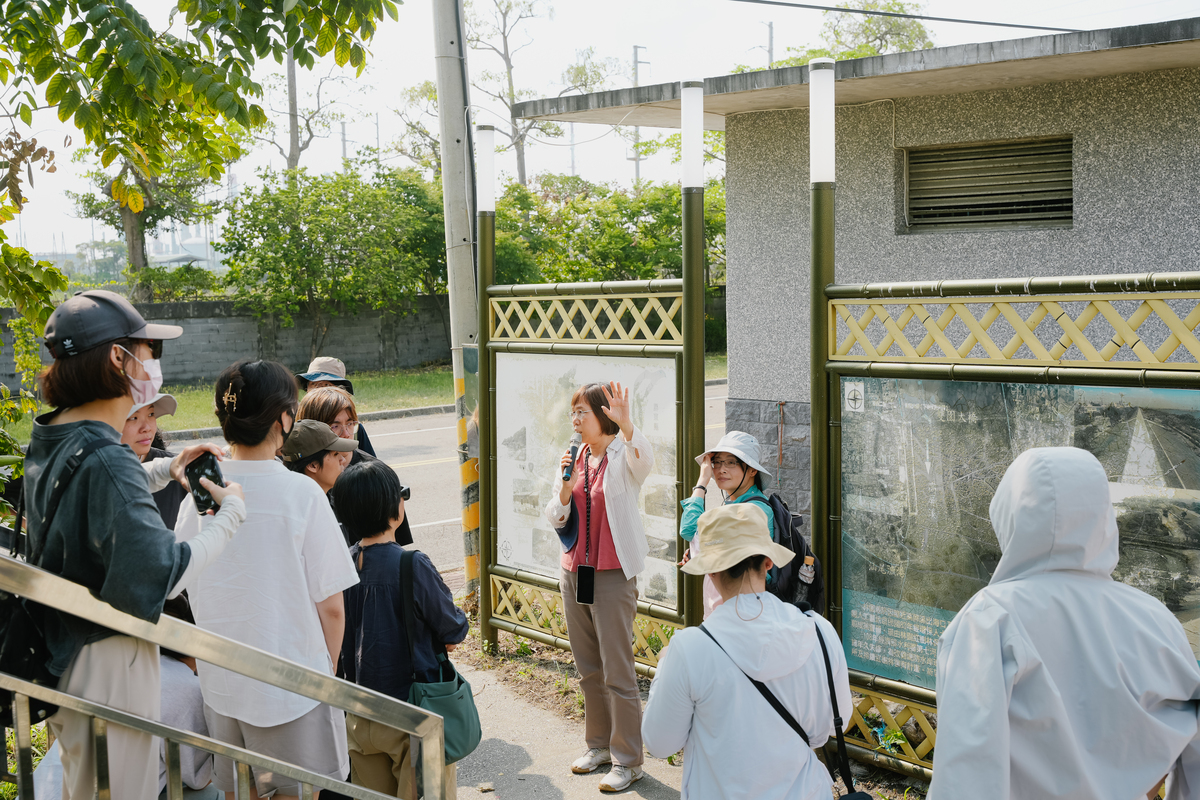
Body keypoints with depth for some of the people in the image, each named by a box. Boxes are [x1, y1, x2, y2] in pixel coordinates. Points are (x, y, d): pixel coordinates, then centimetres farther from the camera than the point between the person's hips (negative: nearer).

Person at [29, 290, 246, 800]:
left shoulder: (49, 440, 2)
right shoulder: (105, 458, -27)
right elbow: (160, 576, -30)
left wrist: (166, 468, 12)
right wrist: (231, 511, -19)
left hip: (59, 656, 9)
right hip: (109, 661, -9)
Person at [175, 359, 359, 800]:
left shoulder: (198, 490, -5)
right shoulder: (302, 492, -16)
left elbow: (182, 584, 5)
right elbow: (330, 606, -13)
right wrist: (327, 674, 3)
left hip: (219, 681, 4)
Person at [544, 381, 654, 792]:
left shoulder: (624, 456, -10)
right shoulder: (574, 458, 8)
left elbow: (644, 461, -35)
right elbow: (554, 518, 8)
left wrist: (626, 425, -52)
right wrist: (565, 489, -11)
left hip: (613, 574, -7)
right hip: (574, 572, 7)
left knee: (618, 672, 0)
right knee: (588, 669, 17)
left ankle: (627, 760, 13)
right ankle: (599, 745, 33)